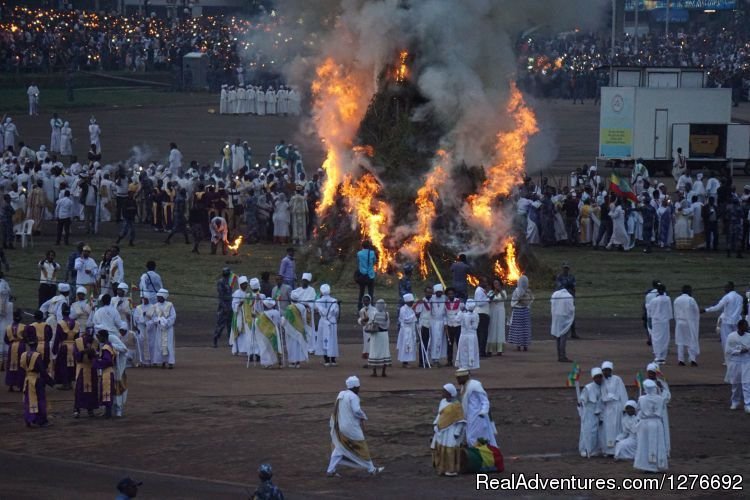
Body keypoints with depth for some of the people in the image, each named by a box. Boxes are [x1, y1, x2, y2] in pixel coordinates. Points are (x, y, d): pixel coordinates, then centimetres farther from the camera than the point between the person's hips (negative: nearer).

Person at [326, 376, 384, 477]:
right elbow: (357, 411, -23)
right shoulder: (353, 397, -17)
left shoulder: (341, 395, 8)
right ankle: (372, 469, 14)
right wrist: (363, 416, -5)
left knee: (339, 449, 13)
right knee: (361, 448, 4)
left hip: (340, 426, 8)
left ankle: (331, 471, 7)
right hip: (351, 428, -8)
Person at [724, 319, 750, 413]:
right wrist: (739, 351, -15)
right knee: (735, 384, 13)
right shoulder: (731, 337, -7)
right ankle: (735, 402, 33)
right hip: (735, 362, -1)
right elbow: (728, 351, -7)